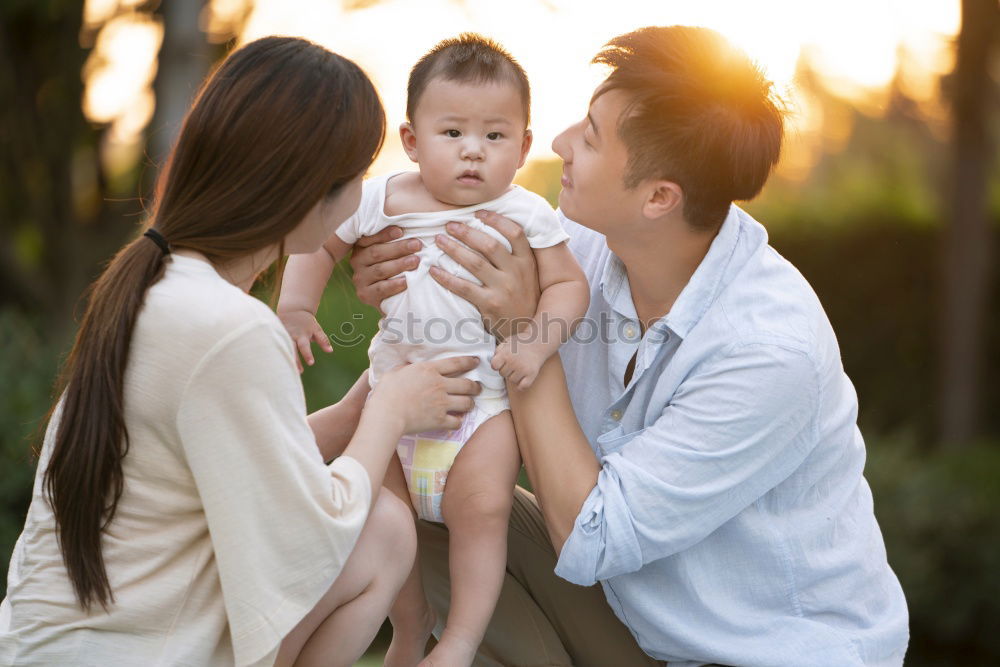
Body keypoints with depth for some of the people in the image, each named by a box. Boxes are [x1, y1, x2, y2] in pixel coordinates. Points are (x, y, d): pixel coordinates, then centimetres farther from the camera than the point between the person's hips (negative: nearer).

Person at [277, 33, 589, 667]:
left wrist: (537, 341, -23)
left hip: (484, 395, -3)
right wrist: (296, 307, -2)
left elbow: (569, 283, -6)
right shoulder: (384, 199, -2)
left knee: (481, 510, -18)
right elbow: (319, 242, 11)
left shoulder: (525, 214, -8)